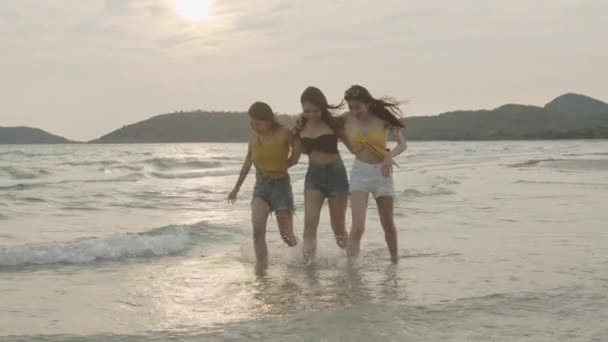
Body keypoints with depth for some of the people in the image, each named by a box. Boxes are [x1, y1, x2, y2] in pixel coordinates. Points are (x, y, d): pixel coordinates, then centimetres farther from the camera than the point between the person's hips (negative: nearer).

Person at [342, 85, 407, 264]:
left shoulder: (383, 118, -11)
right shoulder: (347, 119, -6)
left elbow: (402, 144, -12)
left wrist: (390, 155, -31)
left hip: (381, 172, 0)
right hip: (360, 172, 0)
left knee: (388, 225, 13)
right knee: (358, 226, -18)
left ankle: (395, 260, 34)